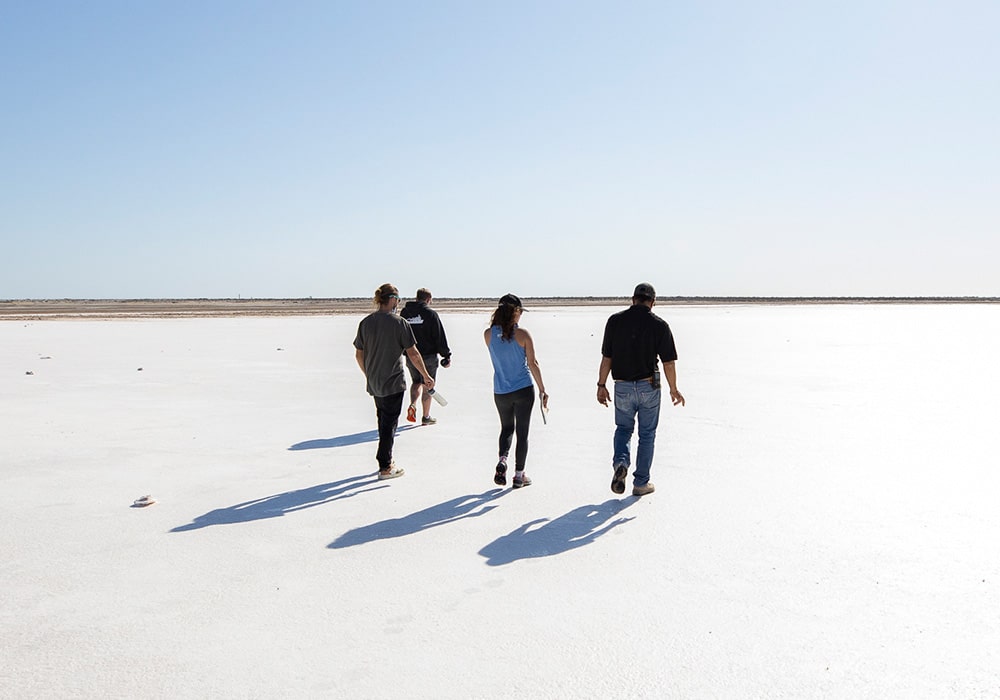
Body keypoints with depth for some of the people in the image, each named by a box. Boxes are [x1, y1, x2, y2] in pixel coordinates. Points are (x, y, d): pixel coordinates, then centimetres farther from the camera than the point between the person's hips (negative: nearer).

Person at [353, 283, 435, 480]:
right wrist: (426, 376, 0)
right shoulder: (399, 323, -13)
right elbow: (413, 353, -11)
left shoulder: (365, 322, 1)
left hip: (373, 383, 5)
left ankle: (386, 459, 31)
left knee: (383, 419, 21)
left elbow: (359, 354, 6)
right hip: (393, 382, -5)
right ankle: (385, 467, 8)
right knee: (390, 422, 4)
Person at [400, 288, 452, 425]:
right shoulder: (430, 313, -11)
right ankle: (426, 417, 12)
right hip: (428, 356, -5)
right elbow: (440, 337, -10)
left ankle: (412, 405, 0)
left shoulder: (404, 312, 5)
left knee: (416, 382, 23)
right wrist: (446, 356, -4)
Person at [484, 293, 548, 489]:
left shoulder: (488, 334, -4)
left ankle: (502, 460, -2)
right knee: (522, 432, 10)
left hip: (500, 391, 3)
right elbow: (532, 364, -9)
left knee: (506, 428, 22)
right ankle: (519, 475, 15)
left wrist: (499, 323, 9)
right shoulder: (522, 335, -12)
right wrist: (542, 390, -1)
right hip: (523, 390, -3)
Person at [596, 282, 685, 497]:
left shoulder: (615, 320, -2)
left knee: (623, 428, 20)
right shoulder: (659, 325, -6)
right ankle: (641, 483, 17)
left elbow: (606, 358, -1)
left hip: (622, 386, 1)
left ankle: (620, 462, -6)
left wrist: (601, 385, 7)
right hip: (649, 386, -1)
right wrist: (673, 389, 7)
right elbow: (668, 362, -4)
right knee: (647, 434, 12)